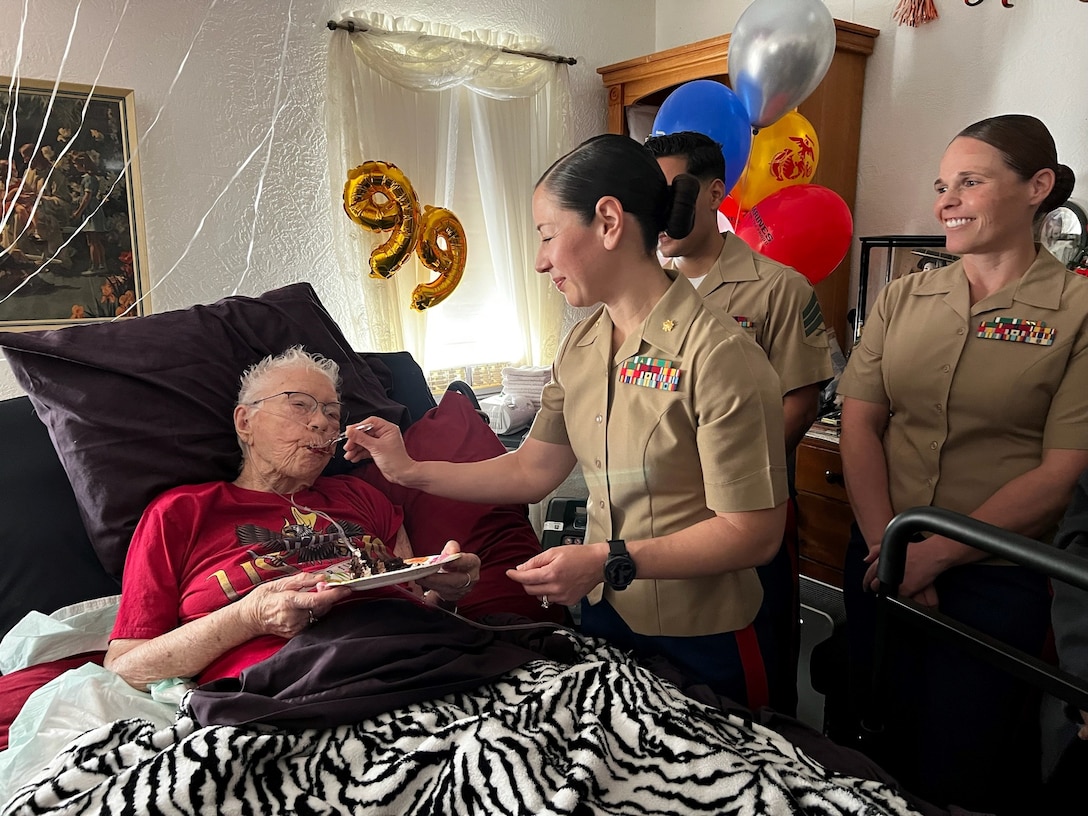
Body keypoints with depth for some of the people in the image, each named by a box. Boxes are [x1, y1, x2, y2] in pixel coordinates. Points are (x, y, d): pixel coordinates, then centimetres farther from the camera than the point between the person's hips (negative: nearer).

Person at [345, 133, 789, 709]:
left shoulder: (718, 356, -22)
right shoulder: (580, 349, 1)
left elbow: (754, 533, -22)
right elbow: (532, 470, 5)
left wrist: (609, 560, -26)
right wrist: (409, 471, 2)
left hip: (700, 641, -6)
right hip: (604, 617, 7)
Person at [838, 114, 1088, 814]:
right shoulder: (902, 298, 3)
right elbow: (860, 423, -1)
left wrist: (935, 553, -14)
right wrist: (887, 547, -9)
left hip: (997, 578, -3)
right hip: (881, 560, 3)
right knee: (881, 743, 19)